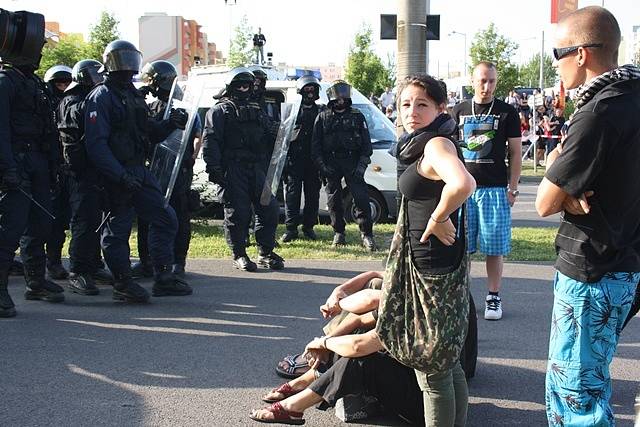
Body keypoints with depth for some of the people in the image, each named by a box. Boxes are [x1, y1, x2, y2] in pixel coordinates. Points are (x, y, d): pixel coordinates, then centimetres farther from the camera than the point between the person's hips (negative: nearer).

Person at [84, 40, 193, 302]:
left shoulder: (133, 95, 18)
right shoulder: (101, 96, -9)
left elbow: (149, 133, 22)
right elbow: (96, 144, -18)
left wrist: (170, 124, 2)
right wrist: (120, 175, -25)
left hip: (139, 170, 9)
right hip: (116, 174, -9)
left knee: (165, 219, 8)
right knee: (118, 228, 0)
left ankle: (164, 278, 14)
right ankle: (123, 284, 10)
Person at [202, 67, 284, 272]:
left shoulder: (257, 111, 24)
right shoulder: (219, 111, 5)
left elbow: (269, 139, 25)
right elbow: (210, 140, -6)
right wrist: (214, 167, -17)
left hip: (257, 168, 5)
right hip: (232, 169, -5)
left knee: (269, 208, 0)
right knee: (237, 212, -5)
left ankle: (266, 252, 11)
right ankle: (239, 255, 7)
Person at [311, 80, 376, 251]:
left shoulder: (357, 116, 10)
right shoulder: (323, 118, 10)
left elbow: (366, 143, 7)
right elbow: (315, 145, 7)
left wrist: (362, 165, -5)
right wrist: (322, 166, -5)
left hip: (353, 164, -1)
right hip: (331, 165, 1)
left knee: (361, 198, -10)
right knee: (334, 200, 5)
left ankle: (367, 234, -8)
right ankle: (339, 234, 16)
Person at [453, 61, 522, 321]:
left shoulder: (506, 112, 3)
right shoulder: (460, 111, 11)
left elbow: (515, 153, 3)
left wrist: (513, 188, -3)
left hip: (495, 188, -2)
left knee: (495, 248, 1)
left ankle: (493, 298, 11)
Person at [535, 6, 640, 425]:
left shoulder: (602, 112, -22)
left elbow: (545, 204, -18)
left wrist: (554, 164, 0)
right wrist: (570, 192, -9)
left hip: (591, 272, -10)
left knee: (578, 390, 2)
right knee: (568, 379, 22)